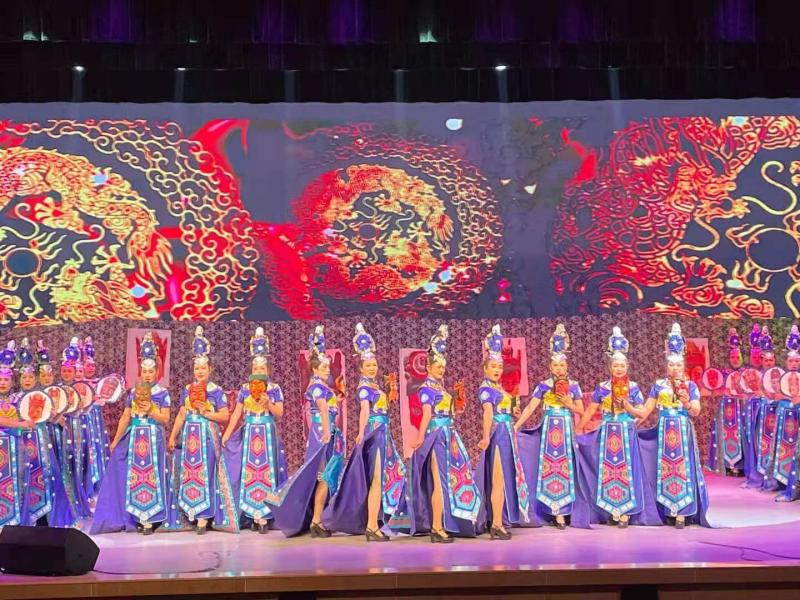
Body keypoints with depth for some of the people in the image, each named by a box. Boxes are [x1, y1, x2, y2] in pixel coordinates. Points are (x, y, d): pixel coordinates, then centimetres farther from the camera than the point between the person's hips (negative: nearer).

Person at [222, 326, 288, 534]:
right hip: (249, 434, 2)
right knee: (249, 473, -1)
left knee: (266, 472, -6)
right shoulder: (244, 389, 6)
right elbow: (237, 414, 8)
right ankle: (255, 515, 5)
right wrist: (226, 435, 3)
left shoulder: (274, 389, 2)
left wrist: (268, 403, -17)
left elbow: (280, 413, -1)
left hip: (268, 435, -2)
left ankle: (263, 516, -6)